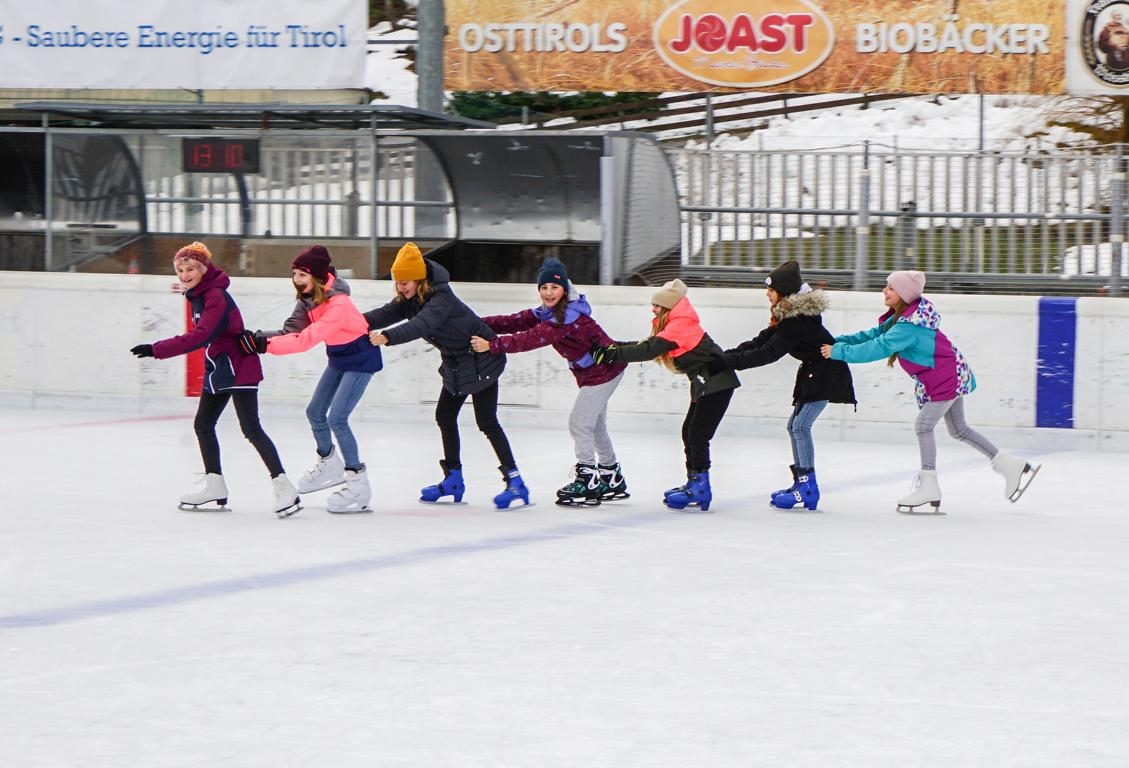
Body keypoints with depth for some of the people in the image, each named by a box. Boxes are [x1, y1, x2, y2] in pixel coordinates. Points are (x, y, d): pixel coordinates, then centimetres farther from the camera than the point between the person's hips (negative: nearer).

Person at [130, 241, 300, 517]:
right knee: (203, 424, 14)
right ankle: (214, 484, 24)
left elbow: (199, 337, -31)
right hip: (217, 369, 10)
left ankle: (283, 486, -12)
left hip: (238, 367, -10)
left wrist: (156, 349, -33)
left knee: (251, 429, -12)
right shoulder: (197, 295, 9)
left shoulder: (216, 297, -22)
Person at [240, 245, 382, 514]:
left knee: (336, 418, -17)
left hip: (360, 358, -9)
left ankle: (358, 484, -9)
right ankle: (329, 464, 39)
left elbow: (307, 339, -37)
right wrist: (260, 338, -28)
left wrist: (267, 345, -41)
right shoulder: (308, 299, -5)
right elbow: (292, 332, -12)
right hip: (338, 358, 9)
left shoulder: (338, 303, -32)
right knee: (315, 412, 14)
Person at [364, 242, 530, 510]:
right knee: (445, 416, 11)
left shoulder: (441, 298, -29)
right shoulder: (409, 299, -2)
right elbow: (386, 313, -14)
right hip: (455, 363, 9)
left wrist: (387, 337, -58)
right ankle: (453, 479, 21)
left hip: (481, 360, -9)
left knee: (486, 421, -11)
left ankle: (515, 483, -9)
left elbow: (421, 325, -45)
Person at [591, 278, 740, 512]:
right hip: (704, 383, 11)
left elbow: (650, 350, -26)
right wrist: (614, 347, 3)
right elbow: (647, 345, 13)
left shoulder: (681, 325, -19)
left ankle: (700, 488, -10)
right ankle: (694, 484, 20)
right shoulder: (673, 325, 12)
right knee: (689, 433, 13)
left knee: (698, 434, -11)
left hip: (717, 383, -11)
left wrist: (615, 354, -26)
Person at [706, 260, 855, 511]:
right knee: (795, 425, 13)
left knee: (800, 425, -14)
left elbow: (767, 353, -28)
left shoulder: (797, 320, -25)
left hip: (827, 374, -11)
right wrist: (724, 356, -6)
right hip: (813, 371, 11)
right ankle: (801, 482, 20)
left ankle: (808, 488, -14)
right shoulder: (788, 314, 7)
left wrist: (727, 362, -28)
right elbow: (761, 342, 5)